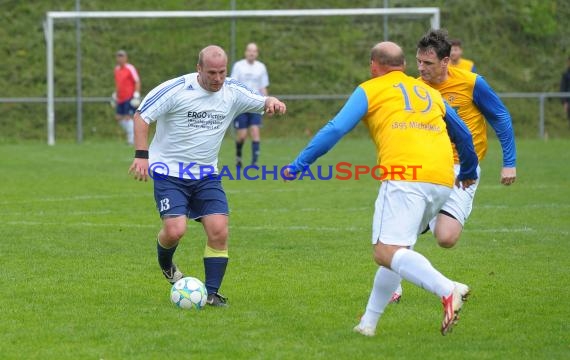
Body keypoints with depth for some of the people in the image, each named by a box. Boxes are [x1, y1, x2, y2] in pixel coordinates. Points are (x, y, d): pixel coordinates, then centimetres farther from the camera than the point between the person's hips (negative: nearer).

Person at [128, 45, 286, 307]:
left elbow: (262, 102, 9)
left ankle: (211, 292, 0)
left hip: (207, 175, 4)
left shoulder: (232, 92, -1)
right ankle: (165, 264, 19)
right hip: (169, 173, -4)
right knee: (175, 230, -17)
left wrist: (272, 102, -17)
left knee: (219, 231, -9)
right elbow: (142, 116, -10)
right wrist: (142, 155, -20)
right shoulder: (176, 89, -15)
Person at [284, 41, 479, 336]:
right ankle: (369, 322, 17)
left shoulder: (370, 90, 14)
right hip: (443, 180, 7)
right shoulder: (430, 93, 29)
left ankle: (448, 289, -35)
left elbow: (335, 129, 5)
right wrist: (468, 172, 55)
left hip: (405, 177, -6)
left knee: (386, 252, -13)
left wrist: (299, 164, 11)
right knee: (398, 249, 18)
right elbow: (463, 134, 38)